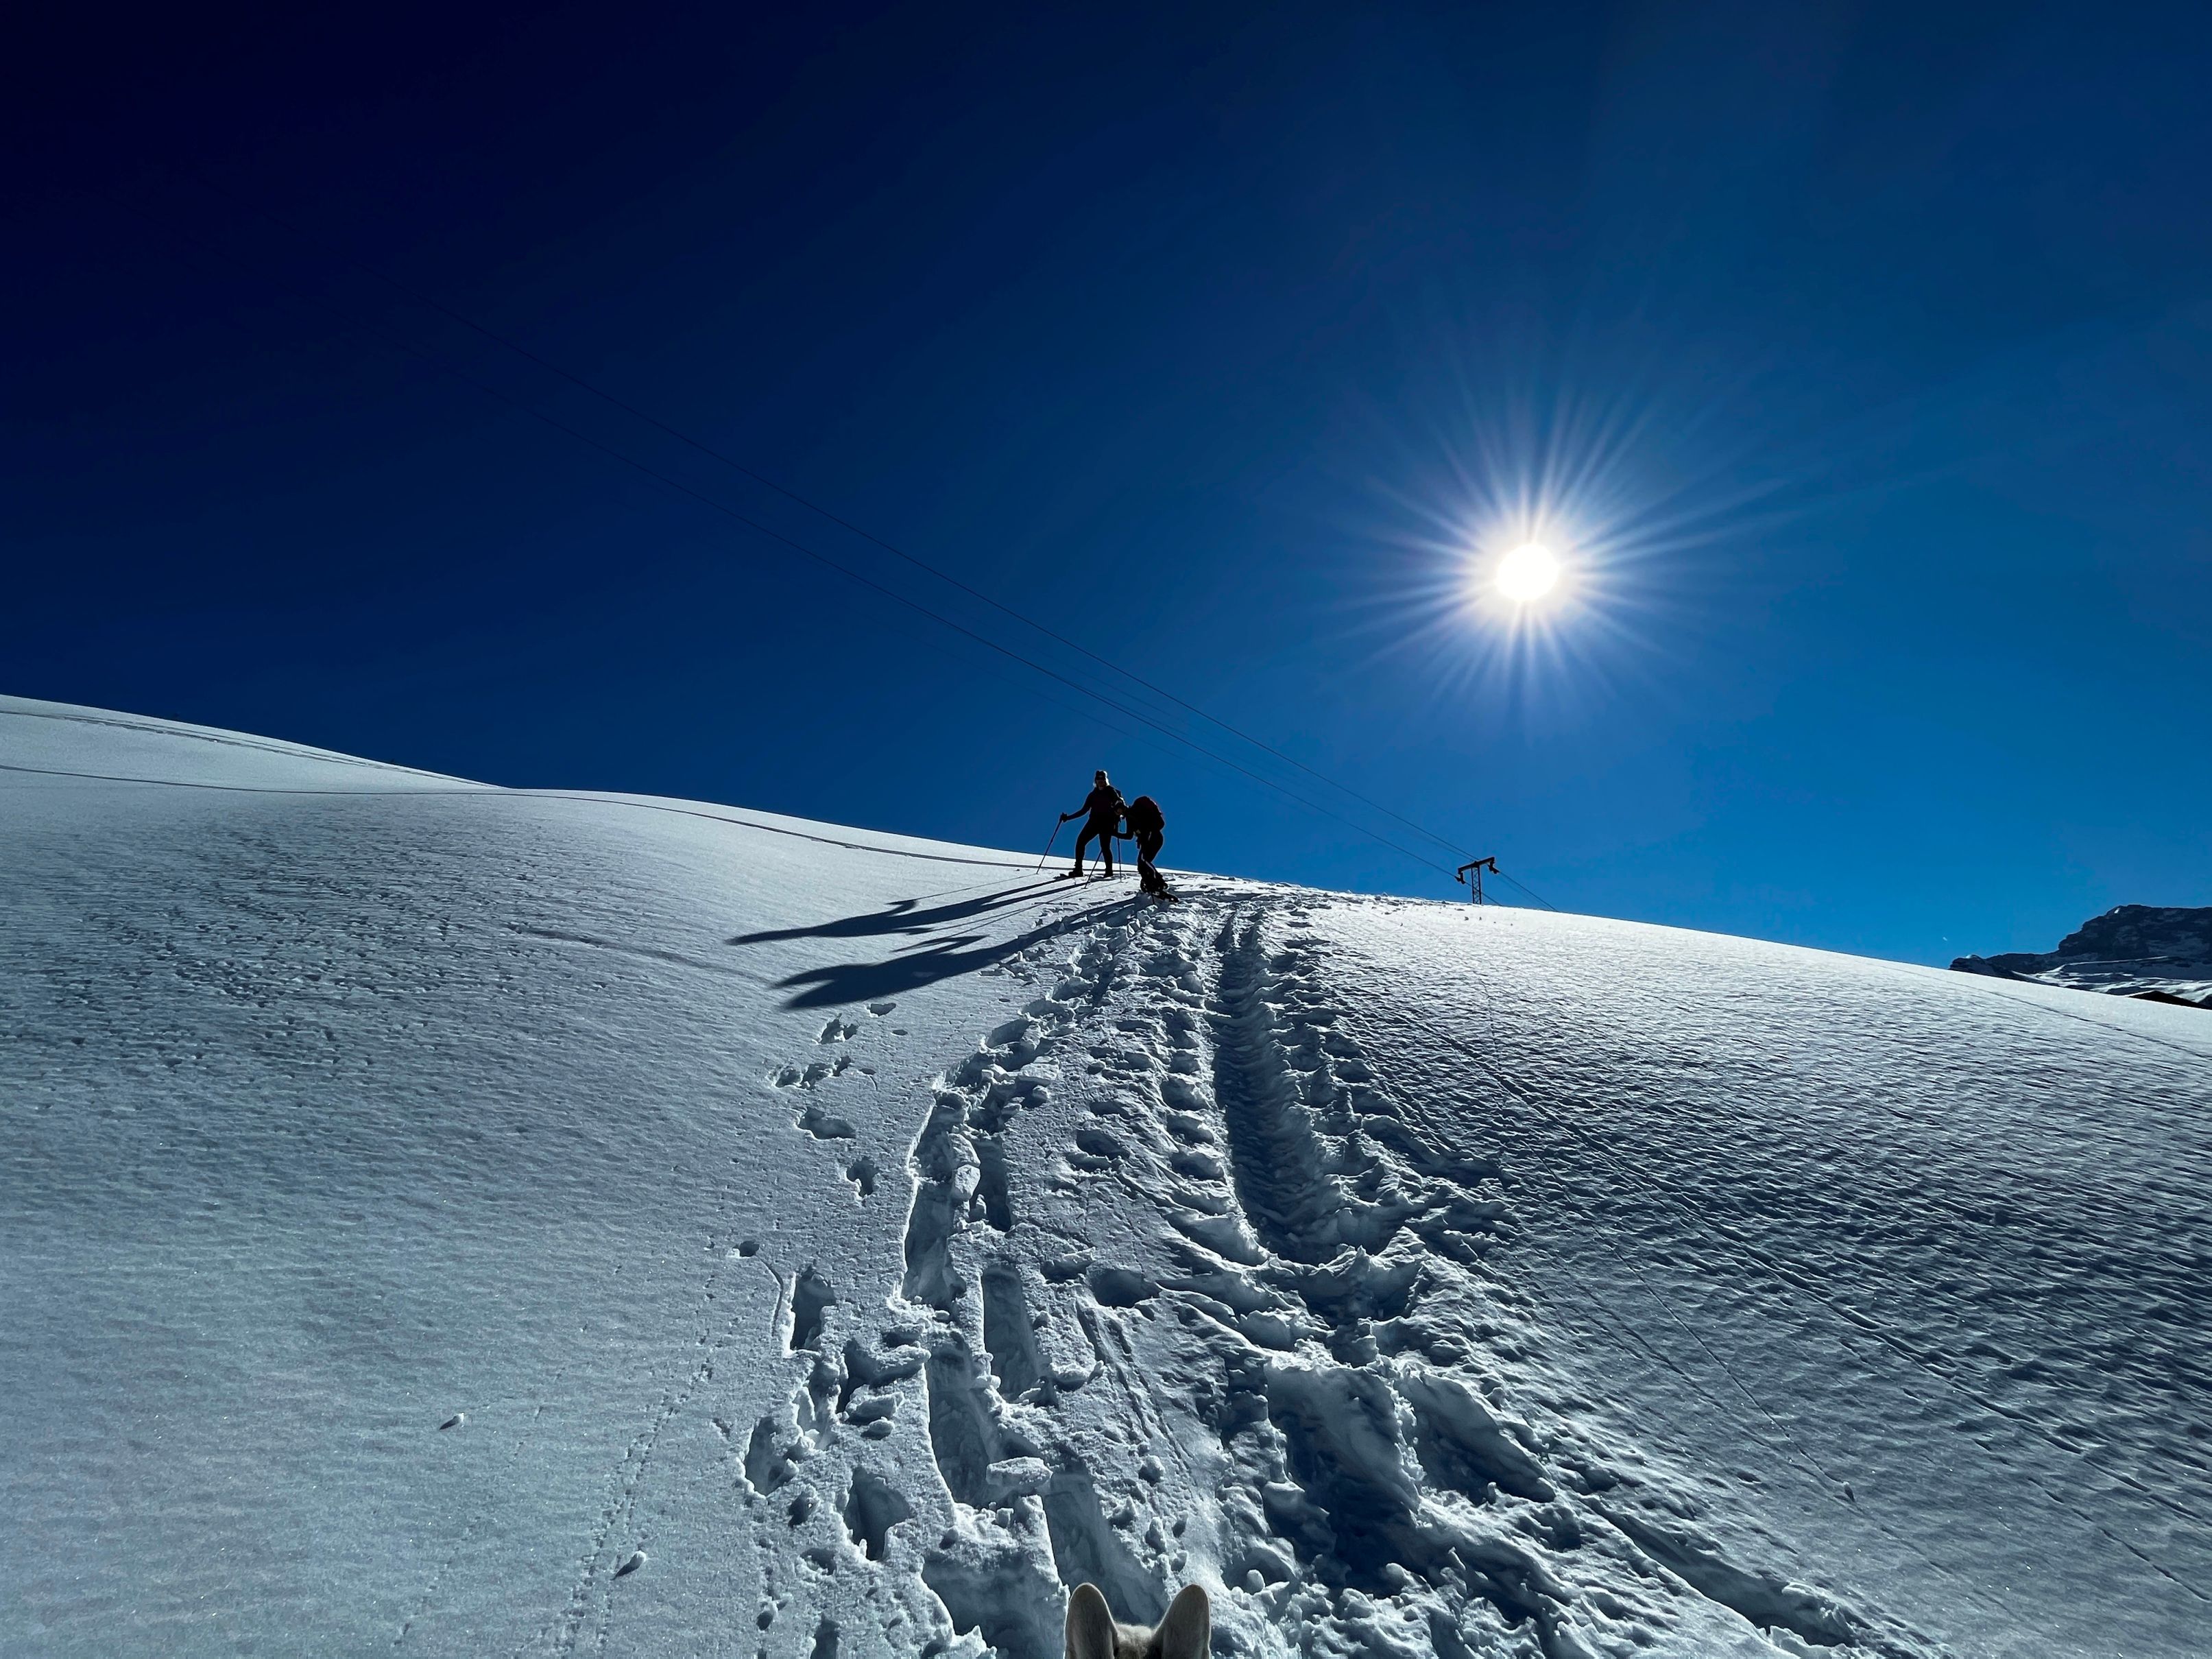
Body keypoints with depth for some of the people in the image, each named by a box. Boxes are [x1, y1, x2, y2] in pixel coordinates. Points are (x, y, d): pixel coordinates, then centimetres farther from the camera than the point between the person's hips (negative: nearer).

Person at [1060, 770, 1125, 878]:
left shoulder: (1111, 792, 6)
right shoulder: (1093, 794, 17)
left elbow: (1119, 803, -9)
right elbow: (1084, 810, 18)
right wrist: (1068, 817, 13)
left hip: (1107, 823, -4)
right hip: (1094, 822, 4)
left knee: (1105, 847, -11)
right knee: (1080, 841, -7)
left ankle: (1109, 871, 2)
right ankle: (1078, 869, -4)